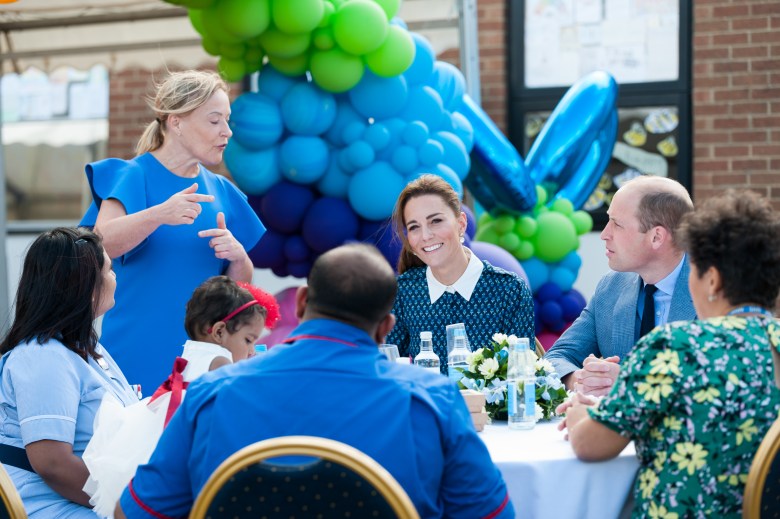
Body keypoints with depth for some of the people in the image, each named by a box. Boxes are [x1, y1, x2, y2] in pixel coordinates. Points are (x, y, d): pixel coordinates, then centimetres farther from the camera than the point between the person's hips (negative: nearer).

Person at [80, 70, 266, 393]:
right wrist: (159, 215, -39)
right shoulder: (132, 176, -4)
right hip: (138, 353, -4)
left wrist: (238, 255, -9)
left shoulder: (221, 191, 10)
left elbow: (240, 282, 14)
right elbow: (102, 242, -22)